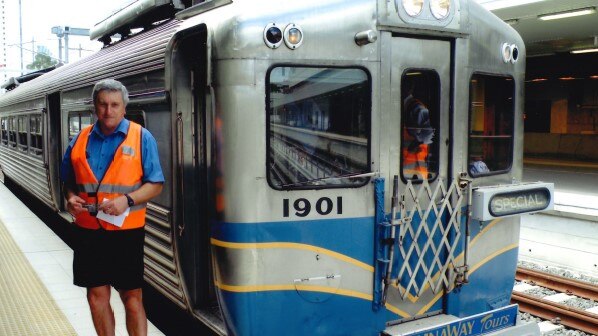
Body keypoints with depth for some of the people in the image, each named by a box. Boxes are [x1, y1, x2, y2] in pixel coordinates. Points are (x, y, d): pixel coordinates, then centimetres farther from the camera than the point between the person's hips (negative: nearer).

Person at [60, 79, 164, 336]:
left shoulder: (141, 138, -3)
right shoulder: (80, 140, 8)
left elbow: (155, 185, -4)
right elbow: (68, 180, 17)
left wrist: (126, 200, -19)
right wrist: (71, 198, -4)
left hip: (126, 230, -3)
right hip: (88, 230, 4)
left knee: (132, 296, 4)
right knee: (97, 294, 11)